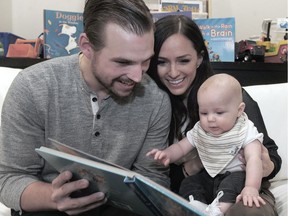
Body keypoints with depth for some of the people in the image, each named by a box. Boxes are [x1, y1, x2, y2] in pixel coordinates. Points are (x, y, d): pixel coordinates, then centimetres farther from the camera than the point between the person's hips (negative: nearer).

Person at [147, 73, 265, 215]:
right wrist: (167, 154, -17)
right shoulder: (199, 131, -1)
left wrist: (251, 187, -44)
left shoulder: (246, 131, -16)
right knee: (189, 183, -15)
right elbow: (181, 147, 8)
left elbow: (254, 159, -27)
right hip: (209, 176, 5)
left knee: (234, 181, -34)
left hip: (236, 175, -5)